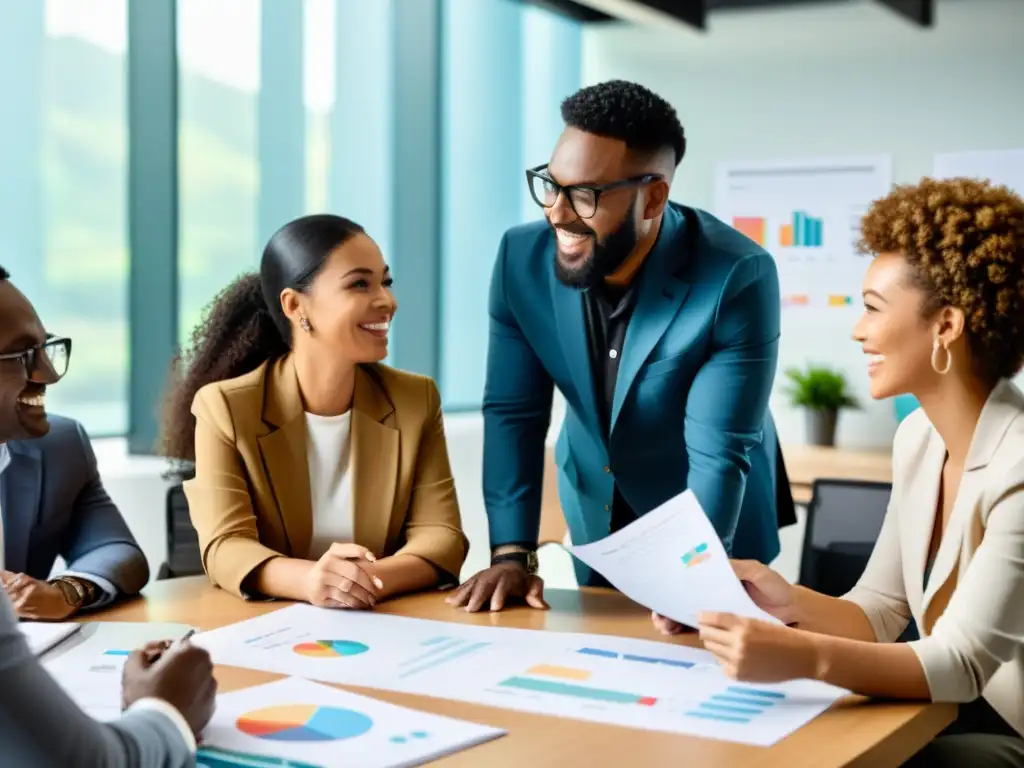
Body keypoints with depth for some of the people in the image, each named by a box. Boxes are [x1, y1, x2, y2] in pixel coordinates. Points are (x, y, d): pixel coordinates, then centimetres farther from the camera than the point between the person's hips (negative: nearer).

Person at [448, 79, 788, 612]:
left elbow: (719, 453, -30)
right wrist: (512, 553, -21)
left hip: (714, 536, -3)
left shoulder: (738, 278, -30)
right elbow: (512, 413, -14)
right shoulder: (522, 259, -18)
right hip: (596, 521, 4)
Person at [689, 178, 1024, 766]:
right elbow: (879, 612, 6)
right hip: (957, 712, 7)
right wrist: (794, 603, -15)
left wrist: (807, 657, -44)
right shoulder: (918, 438, 2)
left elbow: (964, 661, -30)